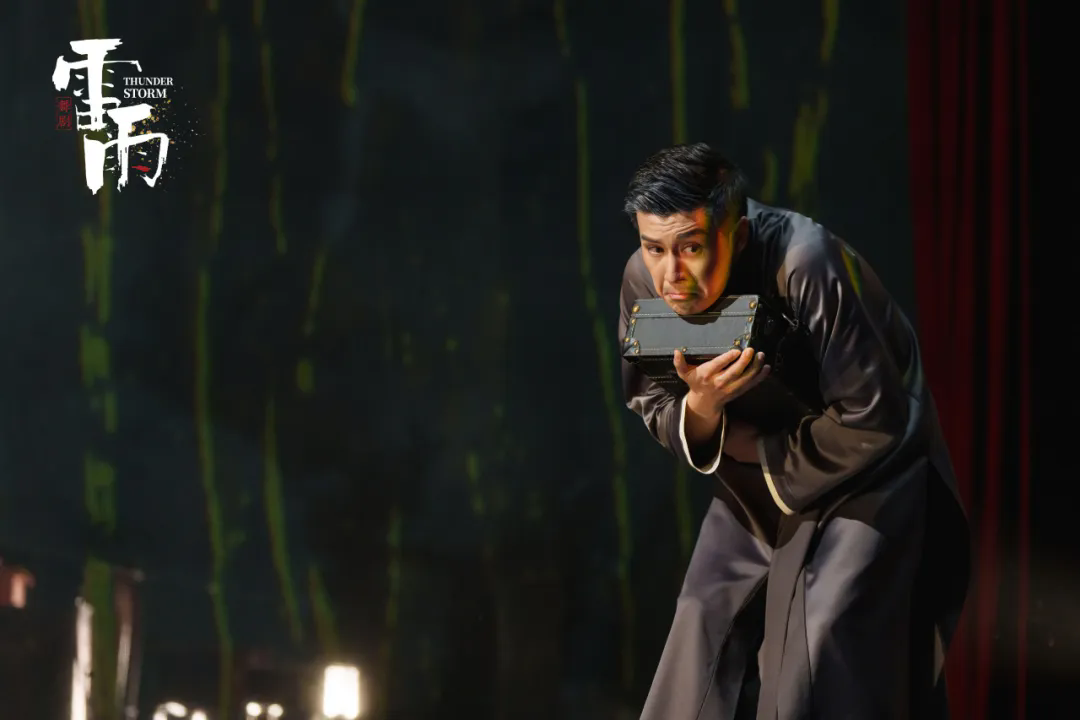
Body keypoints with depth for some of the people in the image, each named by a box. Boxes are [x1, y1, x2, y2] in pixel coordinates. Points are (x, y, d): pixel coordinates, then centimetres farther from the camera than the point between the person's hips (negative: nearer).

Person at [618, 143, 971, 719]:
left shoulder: (807, 266, -35)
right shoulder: (644, 281, -18)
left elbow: (873, 424, -28)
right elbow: (654, 412, -4)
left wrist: (755, 448, -17)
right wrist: (700, 407, -27)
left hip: (865, 464, -6)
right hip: (758, 477, 6)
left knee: (823, 644, -16)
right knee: (709, 620, 3)